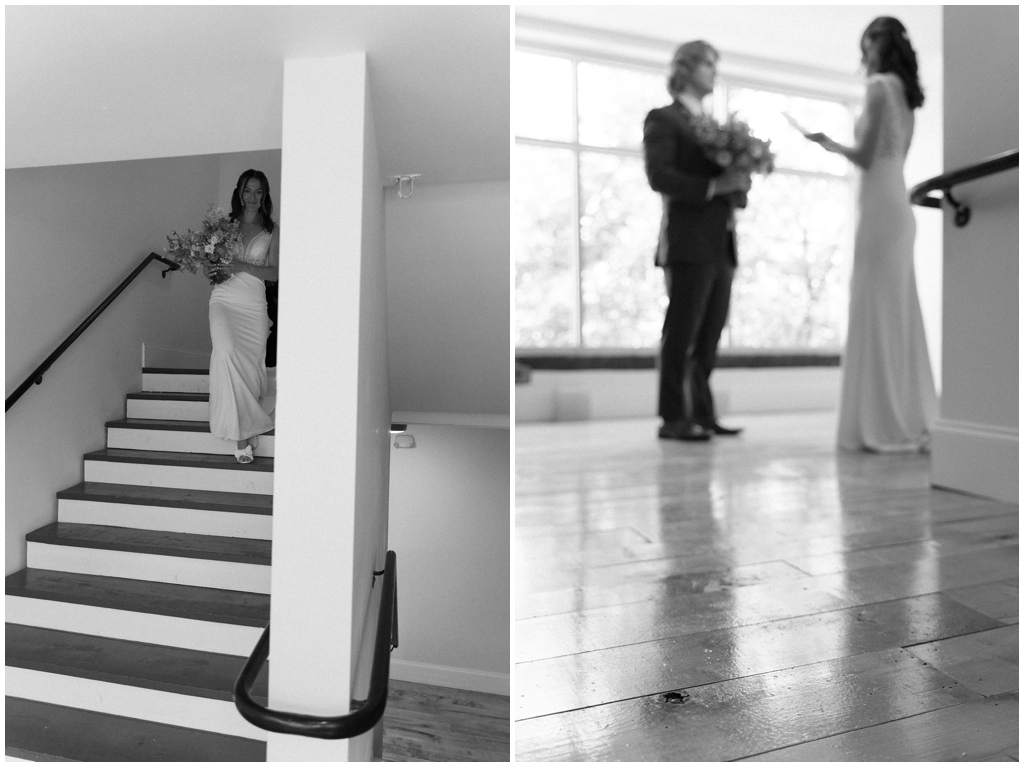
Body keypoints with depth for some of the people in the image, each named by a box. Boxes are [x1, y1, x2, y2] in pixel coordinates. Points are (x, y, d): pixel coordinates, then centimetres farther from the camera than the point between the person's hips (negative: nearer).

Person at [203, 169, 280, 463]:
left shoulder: (272, 230, 8)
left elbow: (274, 273, 0)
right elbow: (208, 265, 16)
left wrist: (240, 266, -12)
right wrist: (214, 272, -6)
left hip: (254, 304, 0)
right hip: (224, 299, 0)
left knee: (253, 365, -2)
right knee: (227, 354, -22)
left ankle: (247, 426, 16)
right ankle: (242, 434, -16)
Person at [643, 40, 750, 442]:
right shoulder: (662, 119, 2)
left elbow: (734, 174, 23)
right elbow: (659, 176, -13)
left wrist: (740, 181, 1)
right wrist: (712, 186, -19)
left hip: (721, 243, 8)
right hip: (689, 242, -8)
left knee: (710, 335, 7)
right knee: (681, 333, -6)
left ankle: (702, 413, 15)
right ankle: (673, 418, 1)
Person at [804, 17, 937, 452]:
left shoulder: (879, 85, -5)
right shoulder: (903, 90, 21)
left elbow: (865, 157, -9)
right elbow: (890, 154, 18)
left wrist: (830, 144, 6)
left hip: (880, 205, -9)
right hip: (897, 205, 9)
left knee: (877, 310, -8)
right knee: (899, 312, 7)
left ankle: (885, 426, -4)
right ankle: (909, 422, 11)